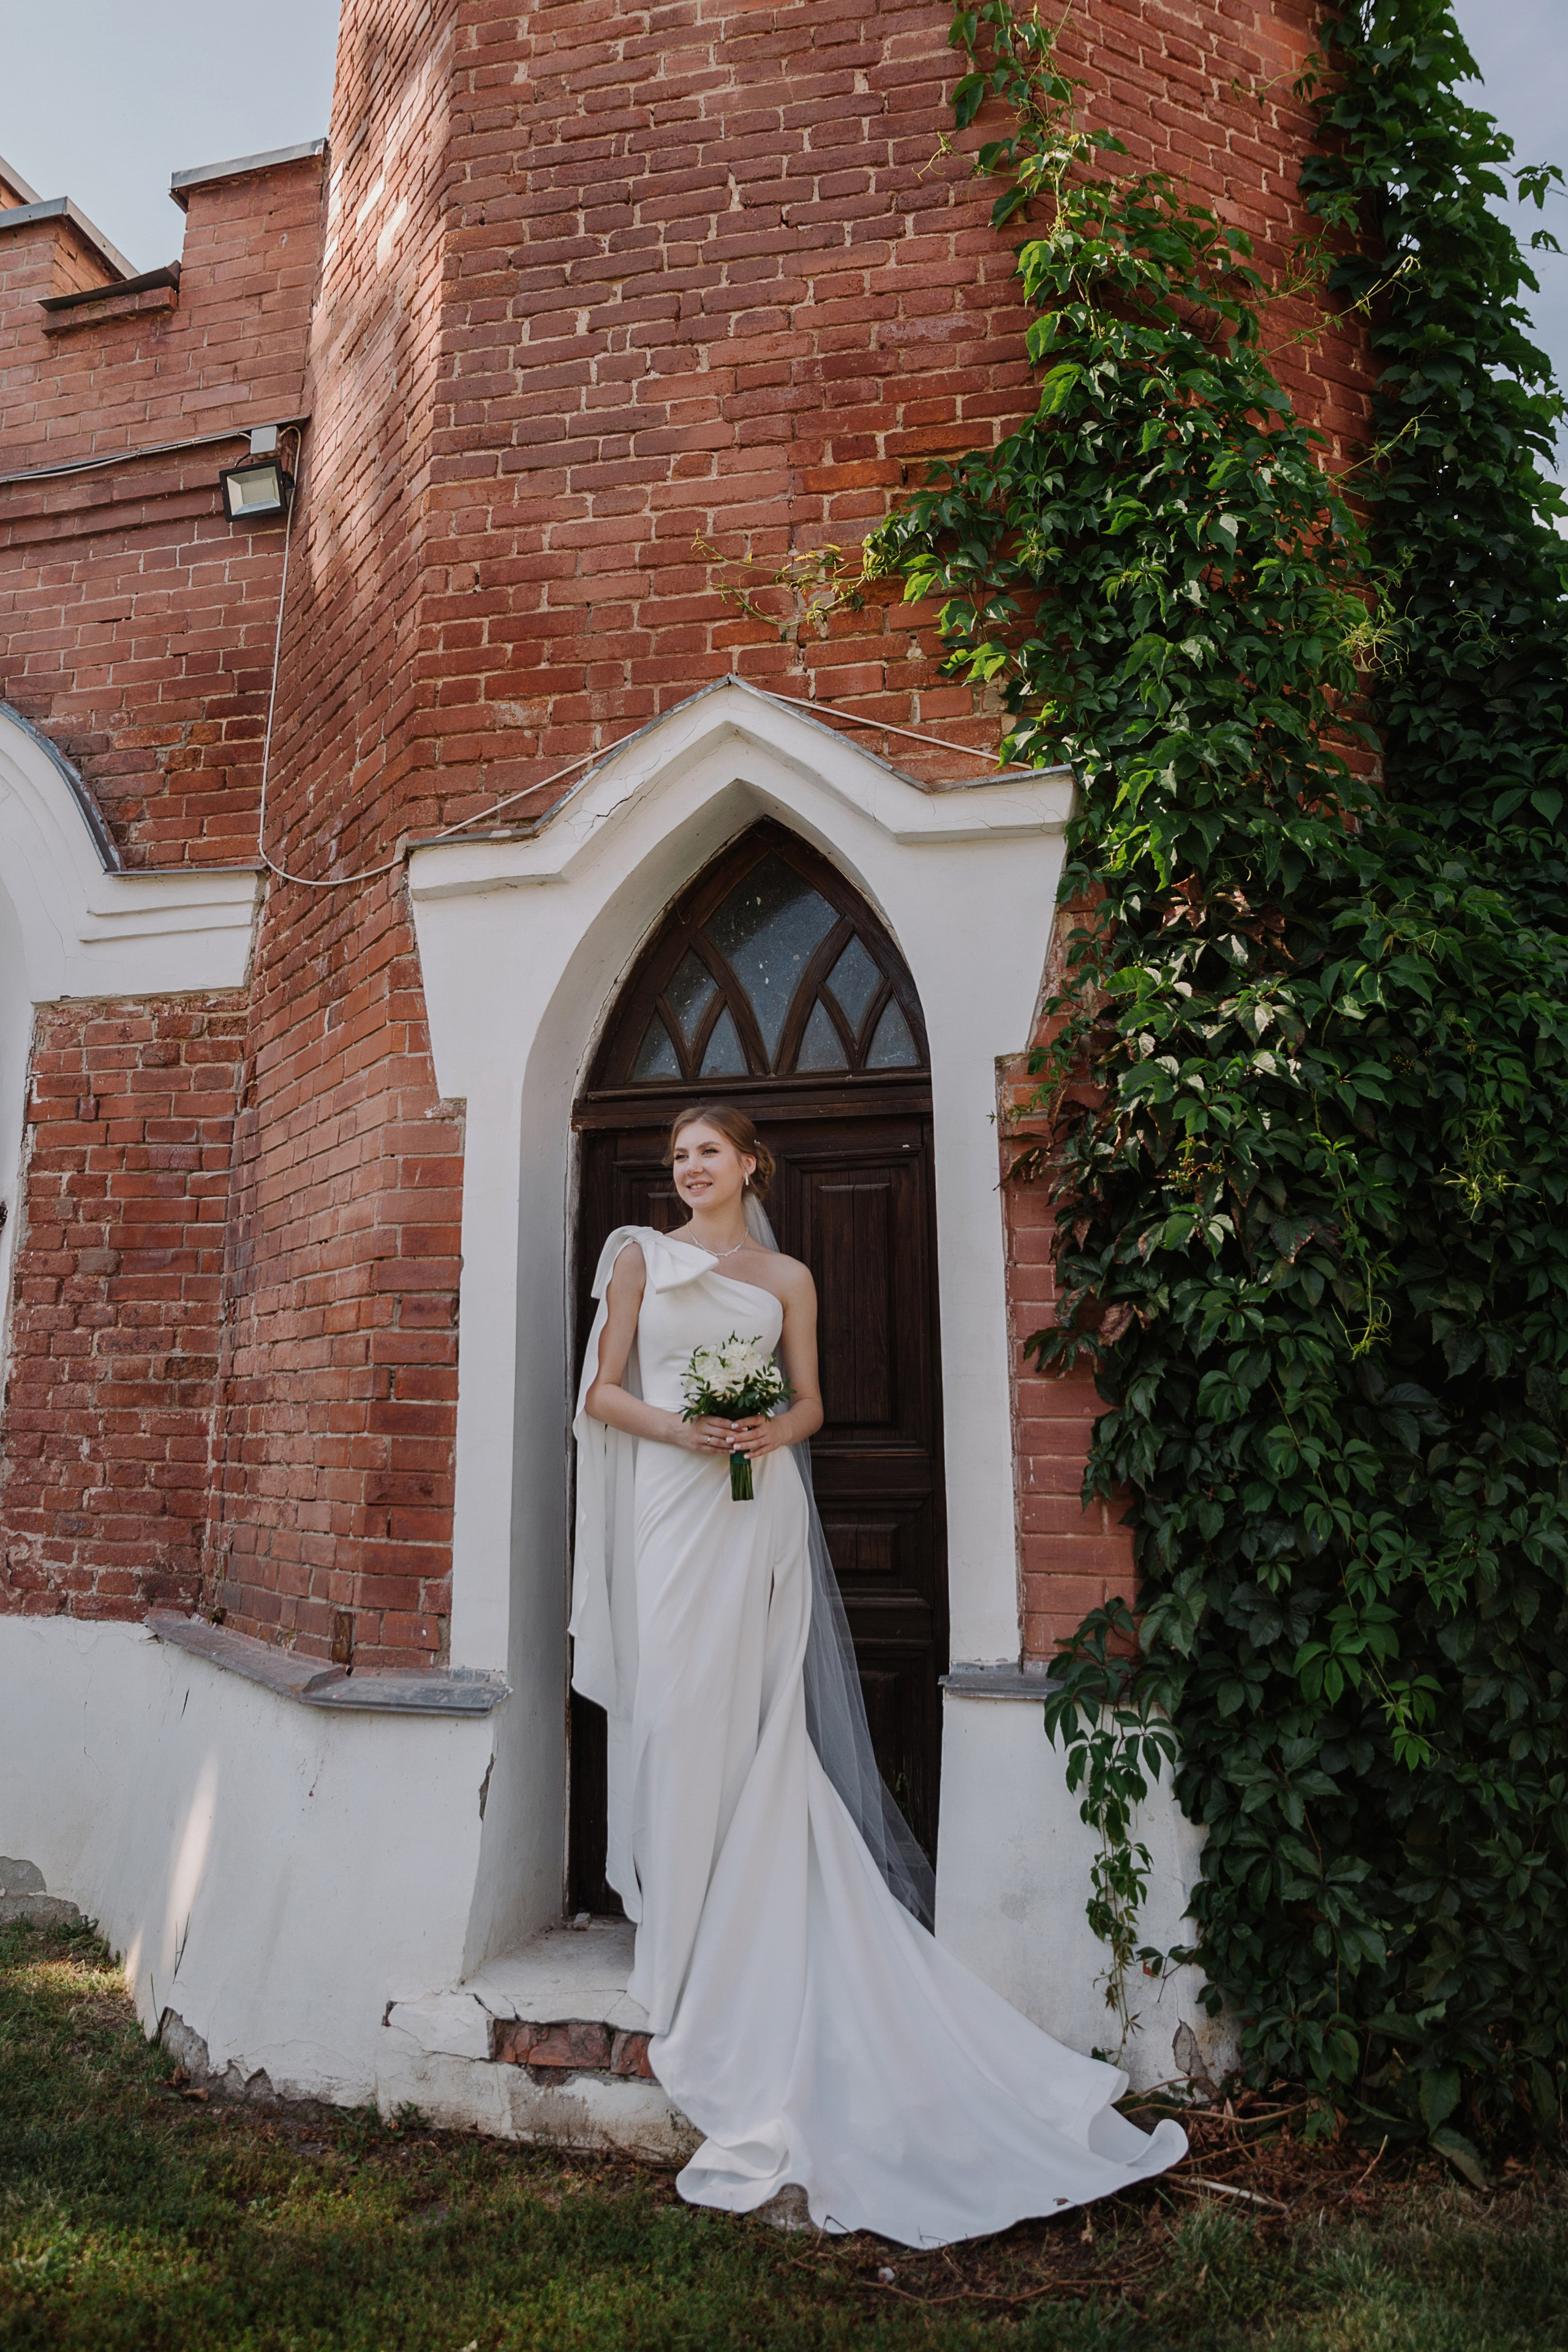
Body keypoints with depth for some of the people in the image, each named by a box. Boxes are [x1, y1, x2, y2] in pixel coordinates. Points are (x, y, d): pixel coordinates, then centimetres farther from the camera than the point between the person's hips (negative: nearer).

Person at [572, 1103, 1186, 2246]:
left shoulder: (788, 1276, 12)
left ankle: (745, 1935, 12)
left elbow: (811, 1400, 13)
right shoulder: (640, 1255, 10)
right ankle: (683, 1928, 16)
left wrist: (776, 1429, -9)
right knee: (677, 1711, 1)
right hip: (671, 1499, 0)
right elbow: (603, 1391, 6)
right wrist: (681, 1430, -11)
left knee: (757, 1719, 0)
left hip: (759, 1509, 0)